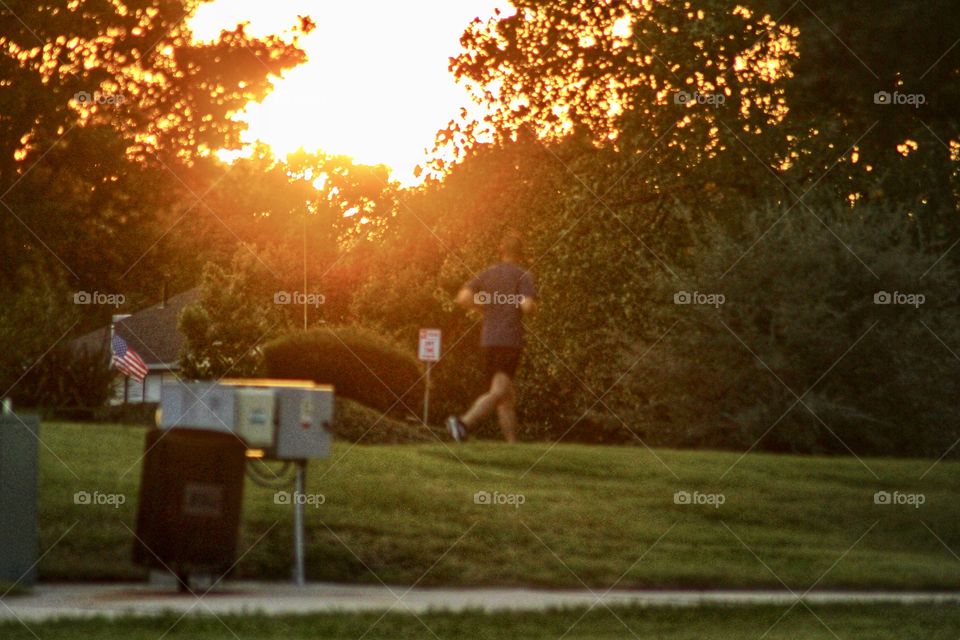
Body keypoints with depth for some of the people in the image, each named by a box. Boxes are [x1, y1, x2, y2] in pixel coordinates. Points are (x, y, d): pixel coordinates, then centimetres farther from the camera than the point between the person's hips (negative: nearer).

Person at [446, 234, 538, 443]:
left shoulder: (487, 275, 12)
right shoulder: (523, 276, -1)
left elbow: (462, 298, -1)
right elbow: (527, 306, -15)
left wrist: (484, 307, 15)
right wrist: (533, 307, 8)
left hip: (489, 340, 6)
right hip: (510, 339, -6)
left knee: (508, 396, 12)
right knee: (498, 392, -15)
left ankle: (512, 444, 9)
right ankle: (464, 422, -37)